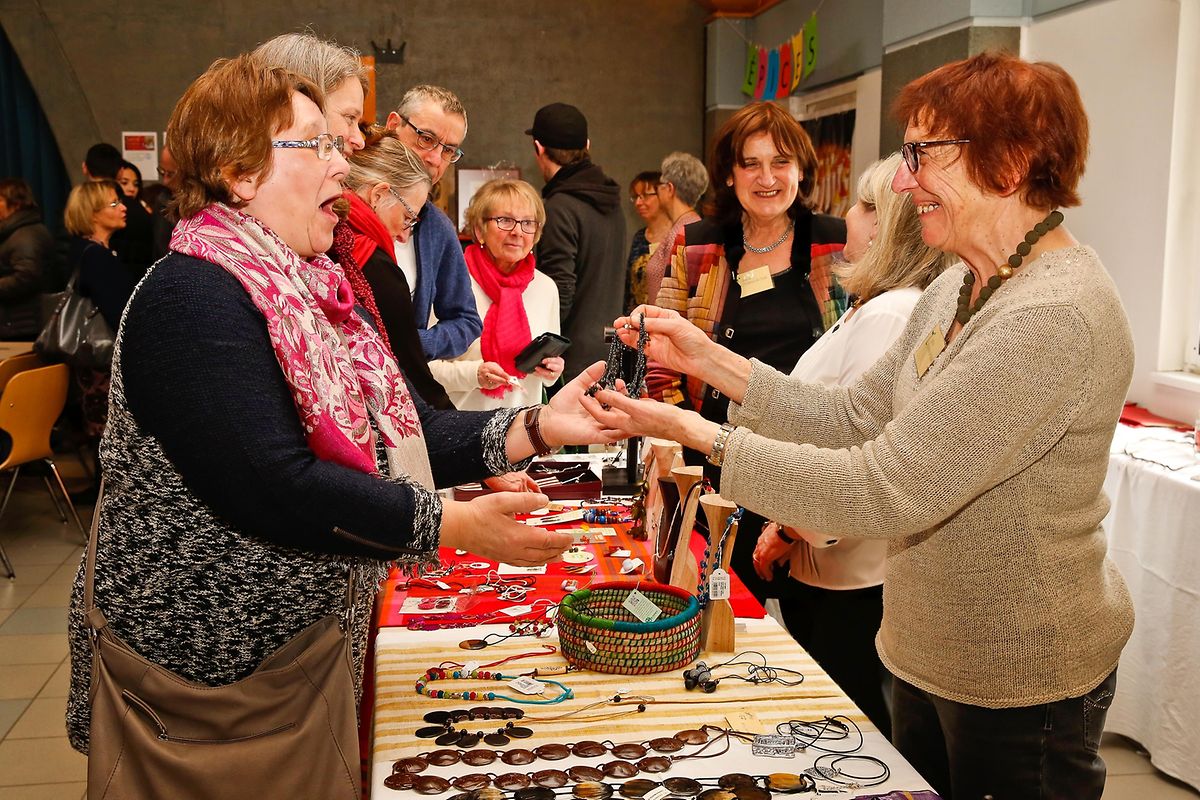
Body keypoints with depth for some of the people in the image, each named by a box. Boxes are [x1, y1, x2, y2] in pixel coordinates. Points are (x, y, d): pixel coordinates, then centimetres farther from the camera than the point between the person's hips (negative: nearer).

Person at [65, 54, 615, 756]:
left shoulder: (313, 288, 7)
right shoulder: (192, 300, -21)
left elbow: (400, 431, 2)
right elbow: (272, 486, -30)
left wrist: (537, 427, -10)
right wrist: (455, 524, -28)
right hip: (204, 664, -8)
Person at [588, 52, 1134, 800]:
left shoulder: (1053, 318, -28)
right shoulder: (961, 288, 4)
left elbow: (886, 492, -31)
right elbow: (857, 417, 3)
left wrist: (693, 430, -26)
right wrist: (707, 358, -4)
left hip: (1019, 681, -8)